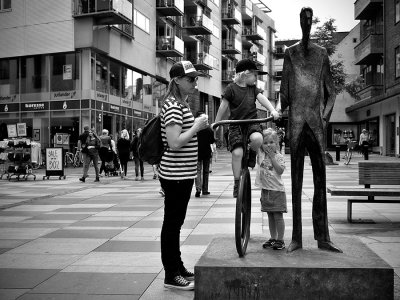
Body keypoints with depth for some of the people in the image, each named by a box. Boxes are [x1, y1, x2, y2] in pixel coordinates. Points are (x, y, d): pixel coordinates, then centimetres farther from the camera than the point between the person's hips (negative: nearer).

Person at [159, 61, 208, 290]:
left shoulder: (183, 104, 15)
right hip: (175, 174, -10)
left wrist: (199, 126, 10)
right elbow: (175, 142, -24)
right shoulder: (173, 106, -15)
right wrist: (196, 126, -16)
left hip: (184, 174, 10)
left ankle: (178, 268, 27)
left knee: (176, 222, 16)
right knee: (172, 223, -1)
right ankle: (171, 276, 9)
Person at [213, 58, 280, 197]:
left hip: (252, 122, 3)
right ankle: (237, 183, -1)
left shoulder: (253, 88, 11)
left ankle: (252, 154, 5)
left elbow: (262, 99, -3)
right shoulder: (231, 88, -1)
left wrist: (272, 110, -21)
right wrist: (216, 123, 5)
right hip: (236, 124, -2)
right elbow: (224, 106, 3)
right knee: (237, 152, -16)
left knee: (257, 138, -31)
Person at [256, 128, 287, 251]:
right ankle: (273, 238, 23)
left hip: (277, 190, -4)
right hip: (265, 190, 4)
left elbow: (280, 171, -15)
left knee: (278, 216, -1)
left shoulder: (279, 156, -4)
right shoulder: (260, 154, 4)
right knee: (270, 216, 13)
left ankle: (280, 240, 8)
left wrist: (272, 157, -16)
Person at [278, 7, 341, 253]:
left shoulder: (321, 53, 12)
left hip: (317, 121, 1)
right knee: (296, 179, 0)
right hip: (296, 120, -1)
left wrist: (326, 115, -2)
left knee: (321, 178, 2)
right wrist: (278, 110, -7)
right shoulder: (290, 53, 10)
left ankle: (323, 237, 9)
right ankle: (296, 238, 5)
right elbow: (285, 93, 9)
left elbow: (331, 92, 12)